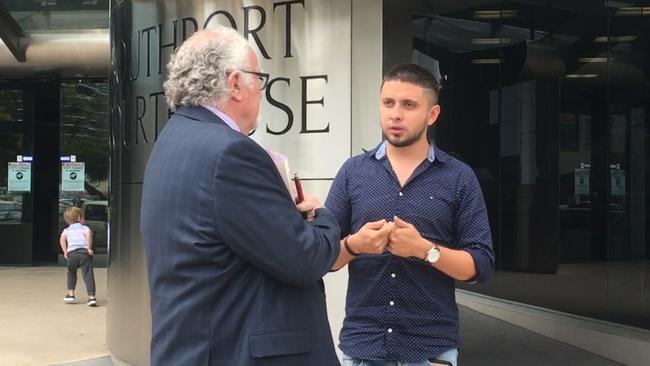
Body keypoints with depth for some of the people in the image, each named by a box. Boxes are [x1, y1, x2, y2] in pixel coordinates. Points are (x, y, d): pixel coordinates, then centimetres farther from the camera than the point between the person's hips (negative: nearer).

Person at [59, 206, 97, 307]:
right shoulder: (84, 227, 15)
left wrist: (65, 252, 5)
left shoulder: (67, 230, 22)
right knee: (88, 275, -4)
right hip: (84, 252, -2)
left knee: (71, 273, 26)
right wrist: (89, 248, -7)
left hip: (72, 253, 2)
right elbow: (88, 234, -9)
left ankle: (71, 294, 26)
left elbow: (62, 239, 2)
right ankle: (91, 296, -13)